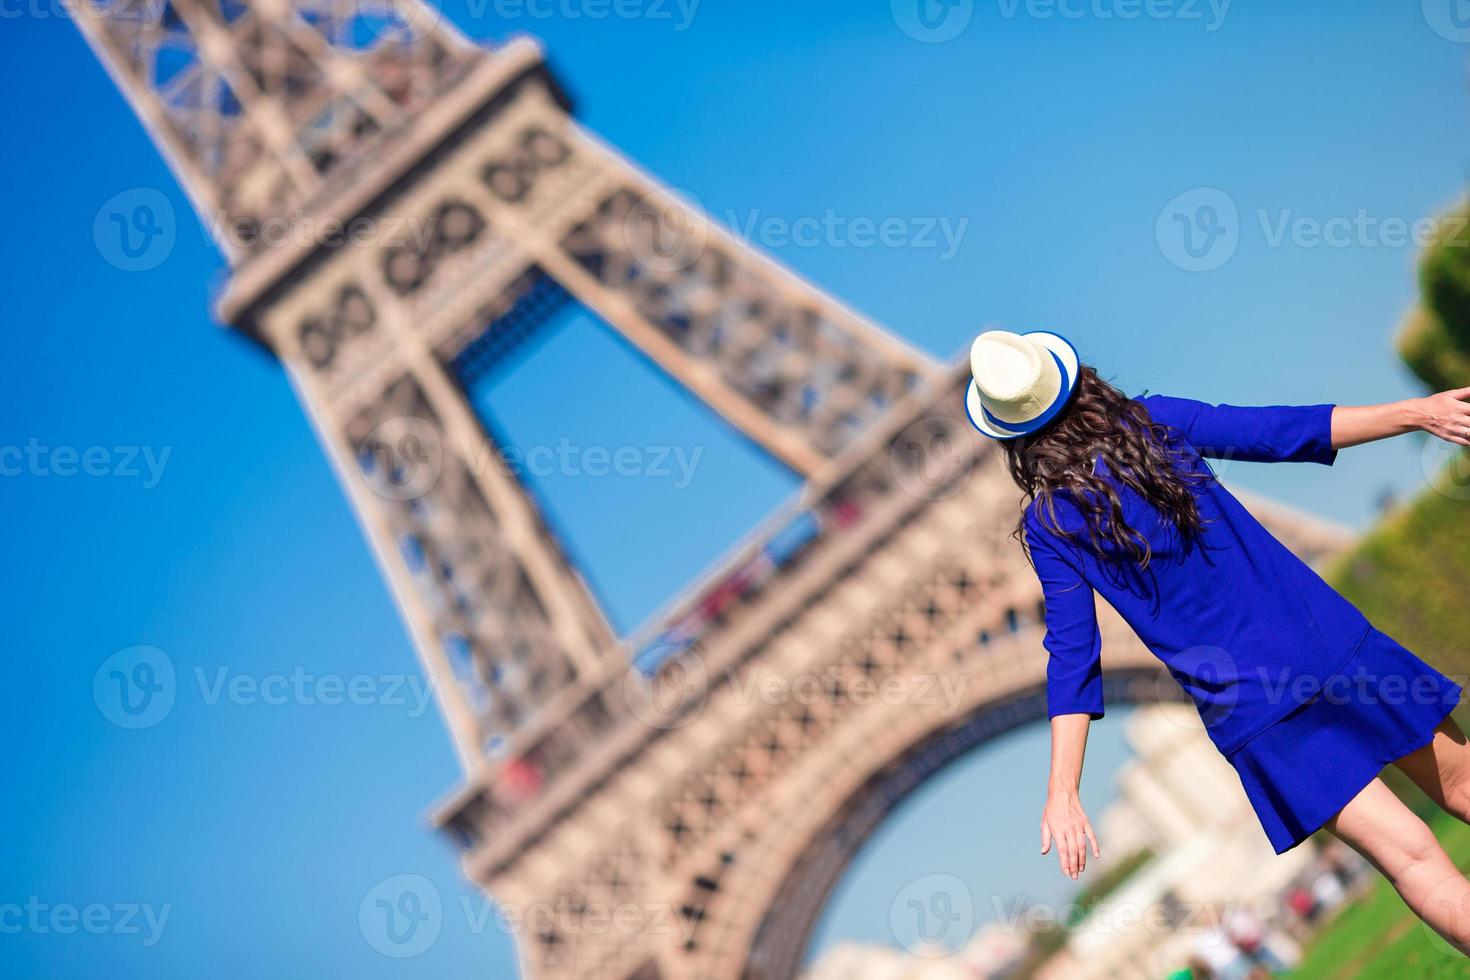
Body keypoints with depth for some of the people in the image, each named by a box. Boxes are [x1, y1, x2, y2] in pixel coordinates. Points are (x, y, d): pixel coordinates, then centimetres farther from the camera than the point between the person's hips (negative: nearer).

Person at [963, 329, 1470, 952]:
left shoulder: (1048, 525, -4)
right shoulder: (1156, 420, -1)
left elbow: (1072, 654, -8)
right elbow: (1279, 432, -5)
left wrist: (1062, 794, -8)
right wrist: (1418, 412, -3)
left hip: (1251, 709, -2)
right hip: (1327, 638, 2)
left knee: (1412, 856, 3)